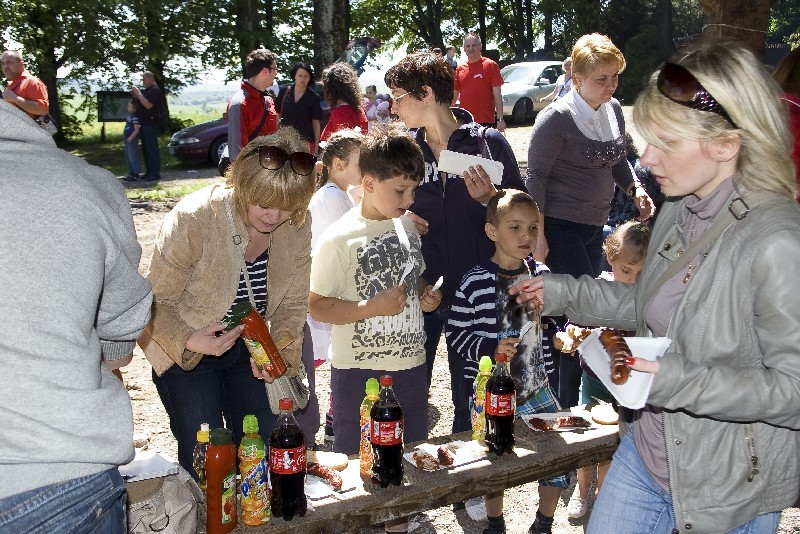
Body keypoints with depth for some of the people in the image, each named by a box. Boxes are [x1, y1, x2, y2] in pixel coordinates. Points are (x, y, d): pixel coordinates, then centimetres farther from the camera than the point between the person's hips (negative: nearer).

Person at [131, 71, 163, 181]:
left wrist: (138, 93, -17)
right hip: (144, 123, 10)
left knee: (152, 149, -9)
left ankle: (155, 173, -8)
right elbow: (141, 103, 24)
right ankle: (149, 172, 17)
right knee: (146, 149, 12)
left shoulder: (155, 90, -12)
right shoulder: (147, 90, 19)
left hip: (151, 123, -10)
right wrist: (135, 95, 6)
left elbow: (148, 105, -23)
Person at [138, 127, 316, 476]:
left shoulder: (297, 226, -12)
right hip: (184, 350, -4)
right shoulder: (193, 218, -26)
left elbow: (293, 303, 1)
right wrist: (189, 341, -35)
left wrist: (284, 349, -16)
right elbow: (155, 302, -18)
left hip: (248, 348, 4)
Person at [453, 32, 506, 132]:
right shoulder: (460, 69, 10)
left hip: (485, 121, -5)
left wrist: (500, 118, -14)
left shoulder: (490, 65, -3)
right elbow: (454, 95, 16)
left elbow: (497, 94, -7)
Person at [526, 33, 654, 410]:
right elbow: (536, 175, -14)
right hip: (560, 226, -8)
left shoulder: (613, 111, 7)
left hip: (594, 225, 8)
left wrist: (635, 189, 1)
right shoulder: (557, 118, -15)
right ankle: (567, 406, 0)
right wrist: (538, 234, -16)